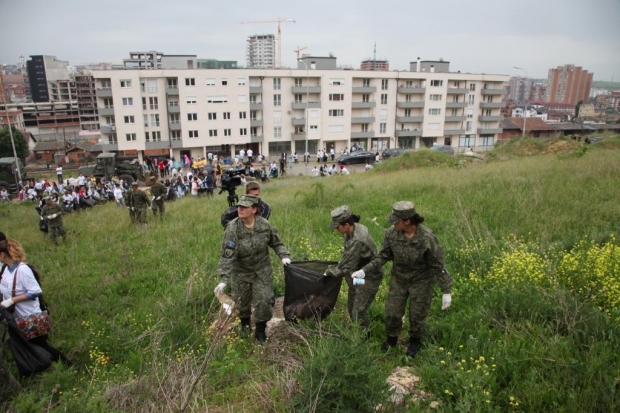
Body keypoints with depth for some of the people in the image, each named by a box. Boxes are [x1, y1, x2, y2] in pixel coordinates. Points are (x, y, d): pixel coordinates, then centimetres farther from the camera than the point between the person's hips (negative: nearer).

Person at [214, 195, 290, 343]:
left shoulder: (264, 224, -15)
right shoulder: (232, 228, -23)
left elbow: (276, 243, 3)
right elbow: (227, 255, -25)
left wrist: (283, 256, -13)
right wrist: (223, 280, -31)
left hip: (262, 270, 1)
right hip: (241, 271, -1)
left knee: (263, 300, 1)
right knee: (241, 300, 14)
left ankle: (260, 330, 26)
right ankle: (245, 324, 47)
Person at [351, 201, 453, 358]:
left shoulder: (427, 238, -31)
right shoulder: (391, 233, -21)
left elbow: (439, 265, -21)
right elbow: (382, 256, -8)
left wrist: (446, 291, -17)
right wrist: (364, 270, -17)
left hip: (421, 281, -3)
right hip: (399, 279, 3)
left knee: (417, 314, 14)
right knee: (392, 312, 11)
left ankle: (415, 341, 46)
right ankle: (391, 339, 42)